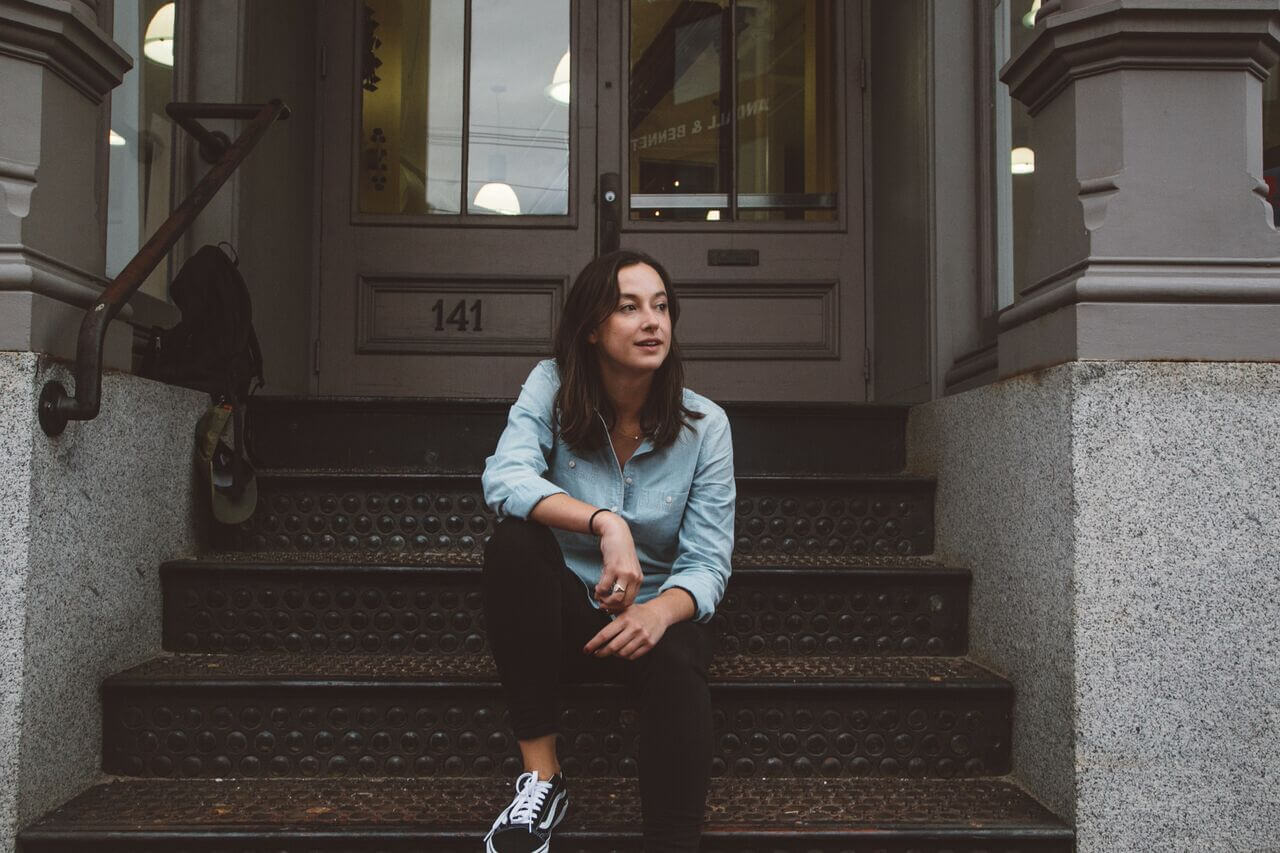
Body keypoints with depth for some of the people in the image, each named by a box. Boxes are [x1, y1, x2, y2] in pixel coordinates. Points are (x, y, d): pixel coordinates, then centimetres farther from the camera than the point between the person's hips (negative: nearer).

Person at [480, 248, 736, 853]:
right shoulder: (553, 387, -7)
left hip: (656, 615, -1)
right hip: (568, 613, 1)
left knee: (675, 663, -36)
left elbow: (707, 564, -11)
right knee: (514, 541, -30)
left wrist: (661, 611, -35)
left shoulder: (705, 426, -7)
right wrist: (605, 523, -42)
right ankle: (541, 777, -23)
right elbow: (503, 478, -26)